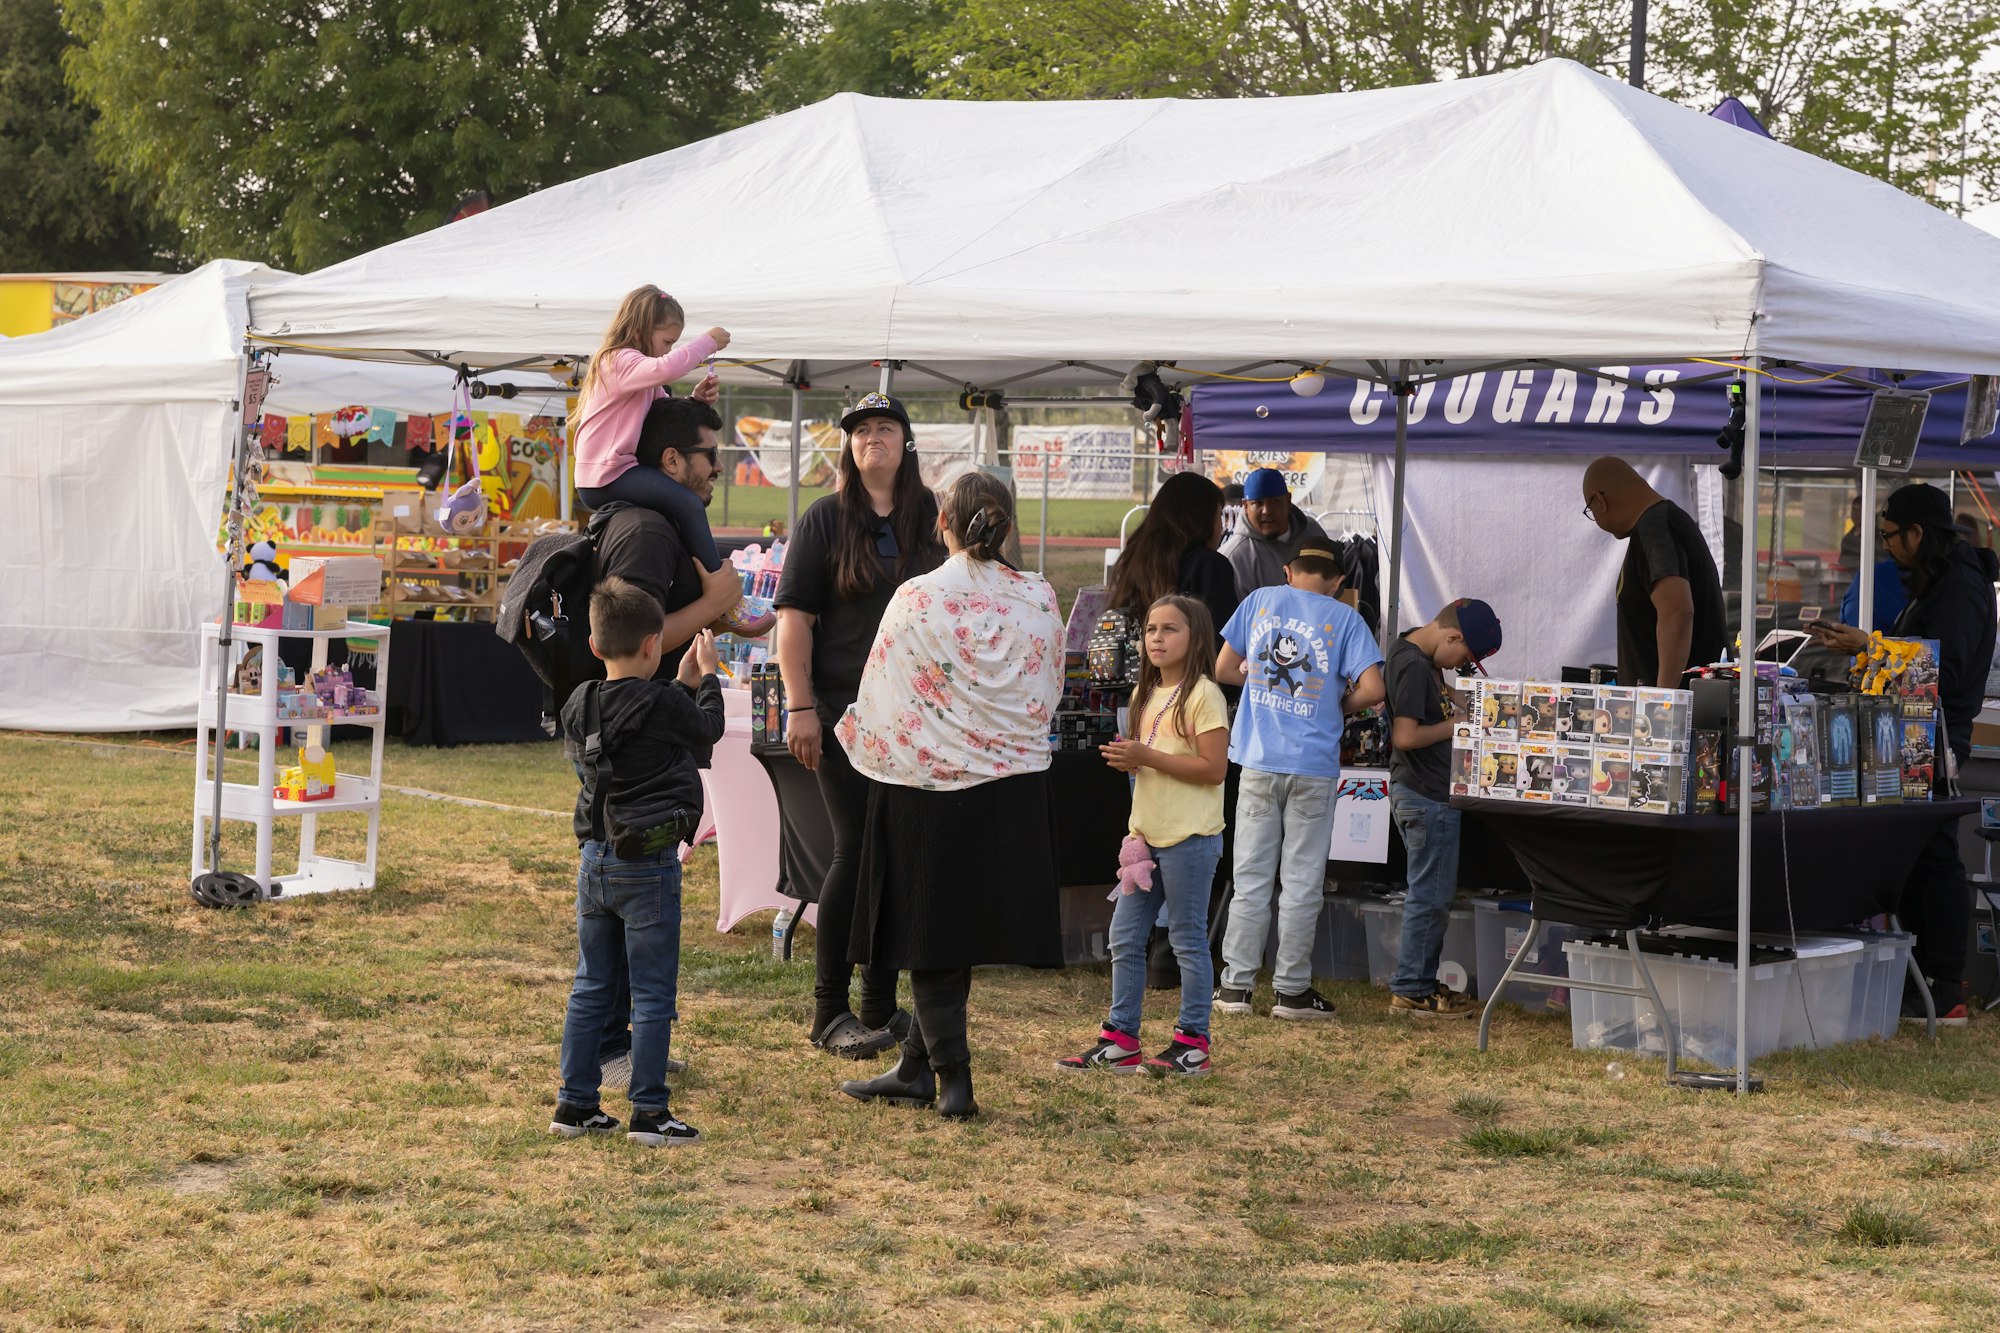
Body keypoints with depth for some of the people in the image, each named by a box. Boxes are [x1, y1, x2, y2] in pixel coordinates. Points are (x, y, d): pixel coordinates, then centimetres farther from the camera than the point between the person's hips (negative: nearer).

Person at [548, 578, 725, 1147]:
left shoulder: (580, 706, 3)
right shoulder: (664, 704, -14)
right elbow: (709, 731, 6)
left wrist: (683, 685, 22)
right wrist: (707, 677, 21)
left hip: (595, 861, 6)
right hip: (649, 865, -6)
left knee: (591, 988, 15)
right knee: (652, 994, 1)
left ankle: (574, 1104, 18)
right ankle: (649, 1113, 4)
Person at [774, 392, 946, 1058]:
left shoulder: (933, 521, 11)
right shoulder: (825, 520, 0)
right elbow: (794, 615, -4)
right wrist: (799, 707, -12)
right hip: (845, 715, -4)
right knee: (858, 849, -7)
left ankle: (879, 1008, 16)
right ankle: (830, 1012, 2)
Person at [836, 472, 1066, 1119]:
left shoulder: (918, 599, -13)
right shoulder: (1039, 599, -2)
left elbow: (879, 698, -7)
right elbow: (1050, 692, 8)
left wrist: (853, 736, 13)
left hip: (930, 787, -4)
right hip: (1014, 792, 4)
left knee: (933, 932, 6)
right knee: (965, 924, 13)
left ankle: (952, 1077, 3)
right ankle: (915, 1068, 20)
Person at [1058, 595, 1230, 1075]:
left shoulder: (1203, 695, -11)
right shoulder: (1146, 694, 14)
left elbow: (1214, 768, -17)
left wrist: (1147, 757, -20)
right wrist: (1127, 760, -1)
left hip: (1189, 837, -8)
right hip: (1147, 834, 8)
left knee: (1188, 939, 0)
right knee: (1124, 937, 8)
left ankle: (1192, 1043, 8)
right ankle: (1119, 1039, 15)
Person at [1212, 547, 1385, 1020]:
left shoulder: (1260, 600, 6)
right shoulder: (1345, 618, -1)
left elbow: (1224, 670, 10)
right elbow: (1371, 689, -10)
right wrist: (1339, 706, 9)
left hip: (1259, 762, 2)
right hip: (1313, 767, -2)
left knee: (1251, 877, 7)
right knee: (1302, 881, 4)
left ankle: (1235, 986, 8)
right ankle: (1291, 990, 8)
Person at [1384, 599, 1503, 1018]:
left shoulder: (1418, 656, 11)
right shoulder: (1413, 666, -20)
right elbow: (1404, 736, -25)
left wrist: (1453, 705, 7)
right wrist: (1456, 725, -14)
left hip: (1423, 792, 11)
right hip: (1427, 797, -11)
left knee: (1432, 894, 17)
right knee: (1430, 896, -3)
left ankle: (1421, 983, 24)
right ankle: (1411, 991, 3)